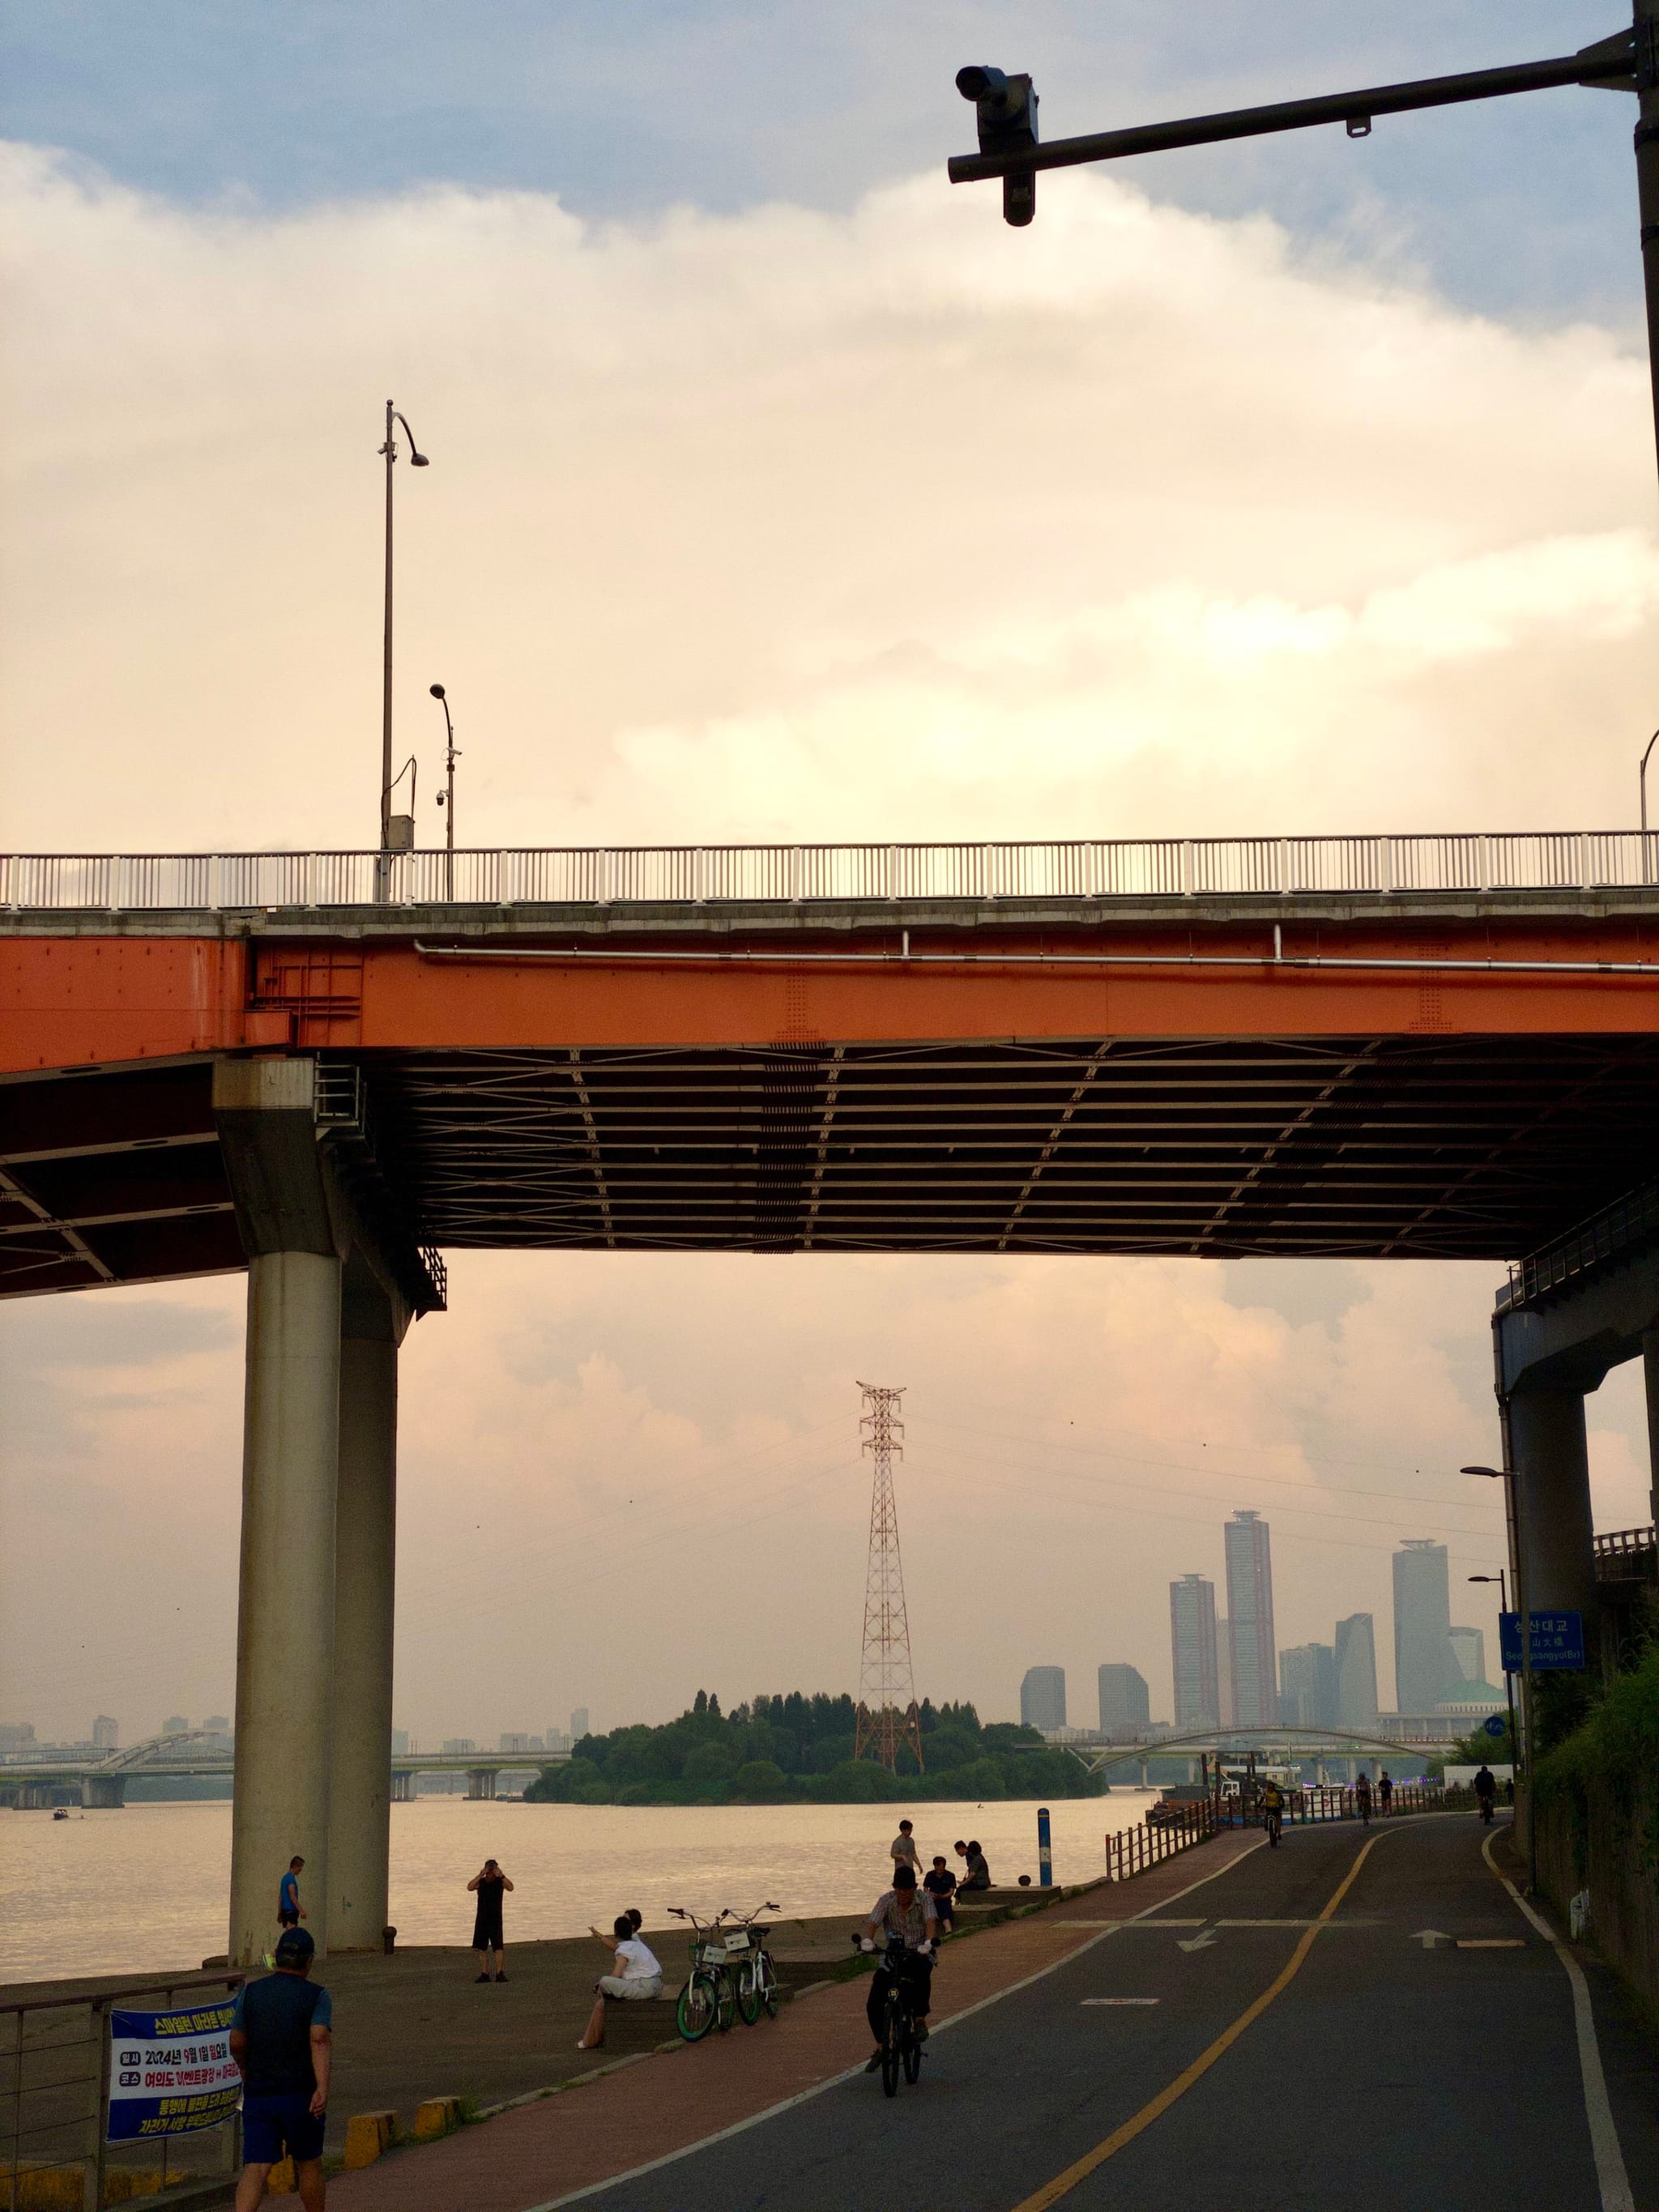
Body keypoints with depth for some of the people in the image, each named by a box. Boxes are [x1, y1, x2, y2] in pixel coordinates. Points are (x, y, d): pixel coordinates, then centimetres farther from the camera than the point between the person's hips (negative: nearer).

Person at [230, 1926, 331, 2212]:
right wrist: (323, 2088, -27)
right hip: (301, 2096, -1)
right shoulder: (317, 1995, -4)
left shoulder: (250, 1992, 4)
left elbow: (236, 2044, 9)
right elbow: (320, 2039, -19)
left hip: (257, 2095, 1)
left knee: (255, 2168, -5)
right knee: (308, 2163, 17)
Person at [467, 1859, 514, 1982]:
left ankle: (500, 1974, -13)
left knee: (497, 1946, -12)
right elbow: (469, 1887, -20)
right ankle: (485, 1974, 11)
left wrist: (501, 1876, -37)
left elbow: (511, 1887, -24)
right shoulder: (480, 1882, -1)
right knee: (481, 1948, 4)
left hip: (495, 1919, -3)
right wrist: (480, 1875, -32)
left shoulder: (500, 1881, -5)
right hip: (481, 1919, 3)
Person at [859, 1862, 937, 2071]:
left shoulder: (924, 1899, -8)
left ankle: (920, 2021, -20)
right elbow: (873, 1922, -20)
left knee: (922, 1974, -40)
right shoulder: (887, 1900, -7)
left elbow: (931, 1921, -24)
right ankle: (881, 2048, 13)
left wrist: (929, 1941, -45)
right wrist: (866, 1940, -42)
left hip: (918, 1954, -2)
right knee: (874, 2005, -10)